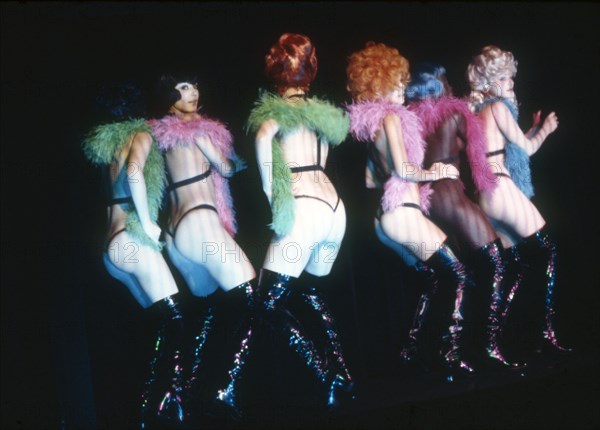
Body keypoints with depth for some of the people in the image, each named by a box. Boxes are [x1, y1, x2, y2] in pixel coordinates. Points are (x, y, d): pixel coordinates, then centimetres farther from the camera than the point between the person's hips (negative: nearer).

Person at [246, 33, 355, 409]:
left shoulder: (275, 108, 1)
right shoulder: (319, 109, 20)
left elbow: (264, 135, -21)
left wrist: (269, 192, -13)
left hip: (304, 208, -7)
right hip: (334, 205, 8)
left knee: (269, 303, -3)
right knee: (311, 291, 25)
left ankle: (328, 376, -10)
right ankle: (342, 370, 15)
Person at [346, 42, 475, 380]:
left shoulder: (371, 123, 16)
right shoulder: (391, 116, -10)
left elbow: (371, 180, 21)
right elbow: (404, 169, -17)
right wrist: (432, 173, -2)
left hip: (386, 218, 9)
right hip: (405, 216, -9)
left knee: (433, 280, 18)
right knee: (459, 276, -5)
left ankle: (411, 351, 19)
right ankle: (454, 358, -8)